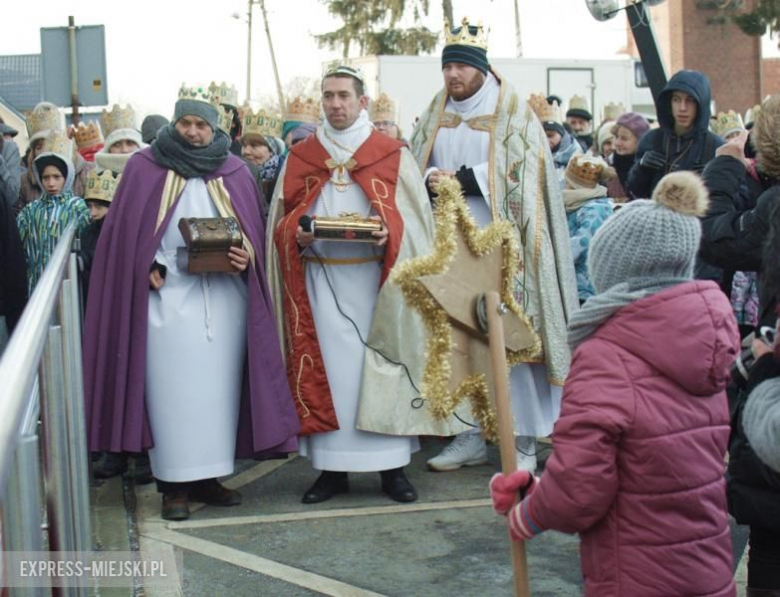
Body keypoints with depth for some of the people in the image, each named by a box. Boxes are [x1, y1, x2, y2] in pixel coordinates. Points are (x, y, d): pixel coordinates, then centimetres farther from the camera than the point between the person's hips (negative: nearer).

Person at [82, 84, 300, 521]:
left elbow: (254, 232, 11)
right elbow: (125, 231, 3)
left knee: (218, 385, 5)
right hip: (167, 294, -2)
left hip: (223, 296, 3)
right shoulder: (144, 167, 5)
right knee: (173, 387, -2)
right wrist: (148, 267, -11)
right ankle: (176, 484, 4)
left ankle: (208, 475, 15)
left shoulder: (234, 172, 10)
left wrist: (243, 256, -10)